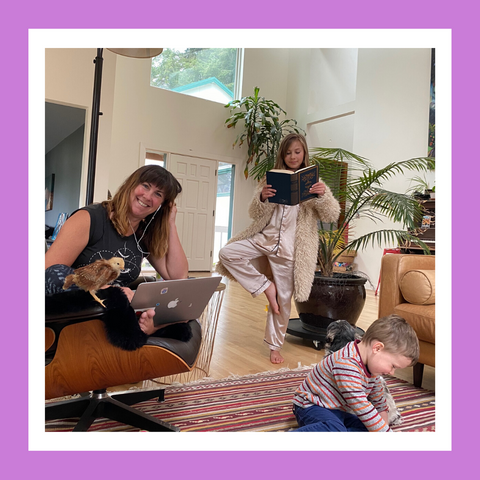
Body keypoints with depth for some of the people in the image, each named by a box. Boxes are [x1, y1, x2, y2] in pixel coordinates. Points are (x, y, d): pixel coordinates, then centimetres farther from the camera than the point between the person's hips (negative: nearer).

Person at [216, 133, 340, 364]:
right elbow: (255, 214, 3)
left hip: (290, 247, -2)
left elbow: (331, 216, -4)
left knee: (283, 298, 4)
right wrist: (262, 198, -19)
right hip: (264, 238, 2)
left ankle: (275, 345, 23)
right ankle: (265, 287, -2)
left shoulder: (312, 182, 4)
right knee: (227, 253, -17)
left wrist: (323, 195, -25)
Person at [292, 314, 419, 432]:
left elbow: (378, 400, 15)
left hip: (339, 411, 10)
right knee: (336, 429, -37)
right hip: (311, 407, -9)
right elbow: (361, 407, -30)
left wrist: (384, 426, 10)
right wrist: (386, 431, -24)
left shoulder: (371, 364, 2)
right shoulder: (346, 363, -30)